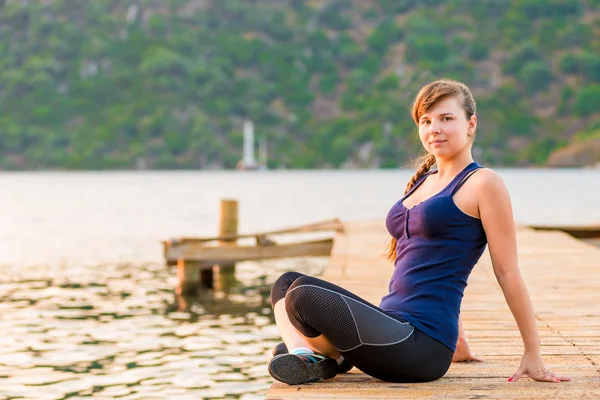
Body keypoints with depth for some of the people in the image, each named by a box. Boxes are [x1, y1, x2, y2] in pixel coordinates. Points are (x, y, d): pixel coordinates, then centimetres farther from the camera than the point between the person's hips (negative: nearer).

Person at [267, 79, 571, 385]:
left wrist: (533, 353, -4)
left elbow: (508, 273, -5)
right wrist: (457, 342, 29)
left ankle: (335, 359, 3)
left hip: (421, 347, -9)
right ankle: (302, 352, -12)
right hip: (393, 326, 9)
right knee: (287, 282, 10)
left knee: (304, 296, -24)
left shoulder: (483, 183, -5)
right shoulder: (423, 181, 20)